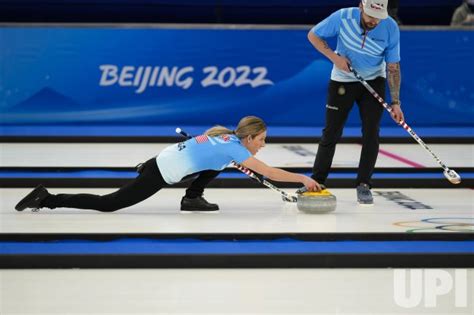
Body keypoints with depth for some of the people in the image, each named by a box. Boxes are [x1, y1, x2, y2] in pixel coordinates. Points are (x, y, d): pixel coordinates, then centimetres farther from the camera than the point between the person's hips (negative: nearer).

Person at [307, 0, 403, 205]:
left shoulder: (391, 28, -20)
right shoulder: (342, 17, -23)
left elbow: (393, 67, -12)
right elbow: (313, 35, -8)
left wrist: (395, 102, -16)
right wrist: (334, 57, -21)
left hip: (373, 82, 1)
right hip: (342, 81, -1)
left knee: (371, 132, -9)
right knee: (331, 132, 1)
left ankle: (363, 185, 2)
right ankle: (317, 182, 14)